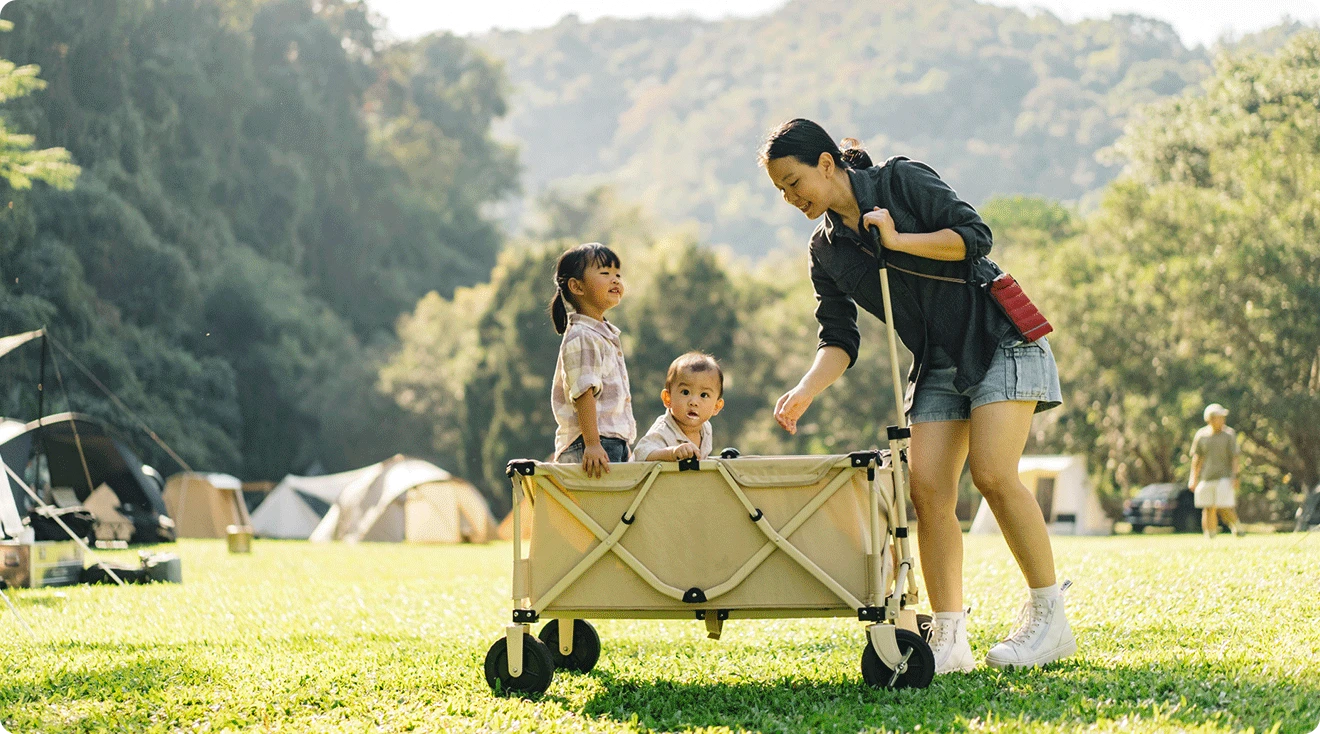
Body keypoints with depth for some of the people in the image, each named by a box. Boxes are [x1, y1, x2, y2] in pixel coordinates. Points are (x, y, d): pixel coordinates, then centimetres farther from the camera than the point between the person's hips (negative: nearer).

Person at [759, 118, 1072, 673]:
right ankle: (949, 640, -7)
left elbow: (974, 235, -11)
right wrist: (805, 392, -12)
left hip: (998, 341, -6)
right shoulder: (826, 253, 8)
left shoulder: (900, 181, -5)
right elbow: (840, 339, 4)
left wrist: (897, 240, -14)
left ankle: (1050, 617, -10)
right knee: (927, 490, -9)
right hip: (938, 368, 6)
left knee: (992, 473, -19)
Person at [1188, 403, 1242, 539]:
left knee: (1225, 509, -10)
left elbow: (1233, 457, 0)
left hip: (1224, 477, -2)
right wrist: (1193, 478, 6)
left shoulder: (1229, 434, -1)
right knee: (1208, 509, 1)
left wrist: (1235, 476, -8)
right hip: (1206, 478, 2)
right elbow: (1196, 457, 10)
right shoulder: (1201, 435, 4)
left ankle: (1237, 526, 17)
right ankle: (1209, 537, 8)